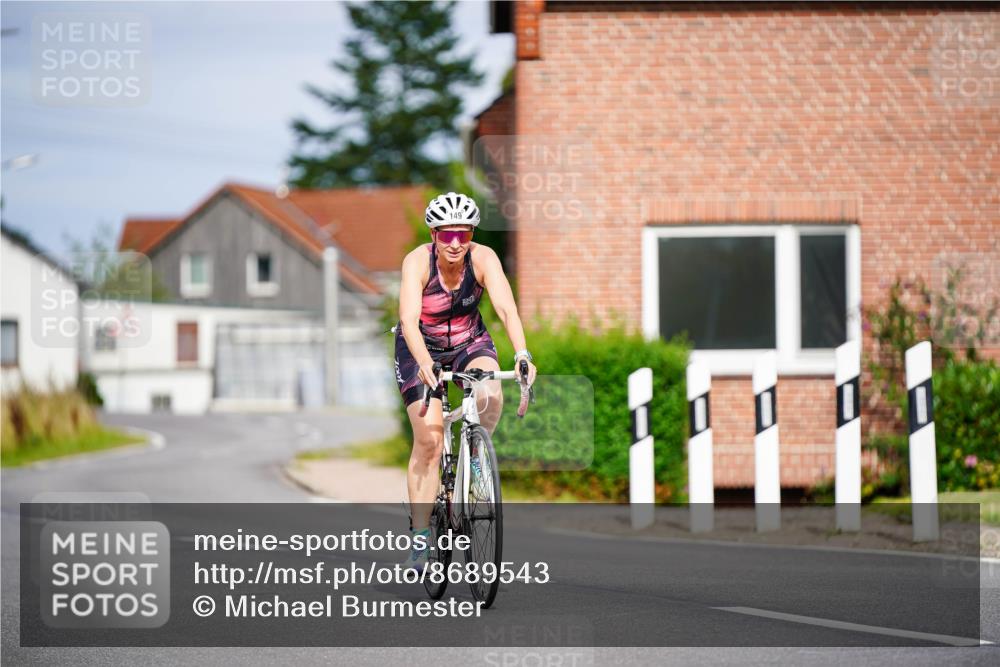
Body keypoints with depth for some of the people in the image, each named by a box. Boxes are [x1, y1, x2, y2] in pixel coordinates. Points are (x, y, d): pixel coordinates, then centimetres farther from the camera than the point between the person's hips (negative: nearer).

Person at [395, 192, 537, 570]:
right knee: (428, 439, -14)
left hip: (469, 343, 2)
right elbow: (409, 319, -38)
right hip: (421, 349, -2)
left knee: (490, 395, -31)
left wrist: (522, 354, -50)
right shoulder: (418, 262, -27)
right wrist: (424, 364, -55)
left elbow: (506, 307, -33)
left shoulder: (483, 258, -22)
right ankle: (420, 537, -7)